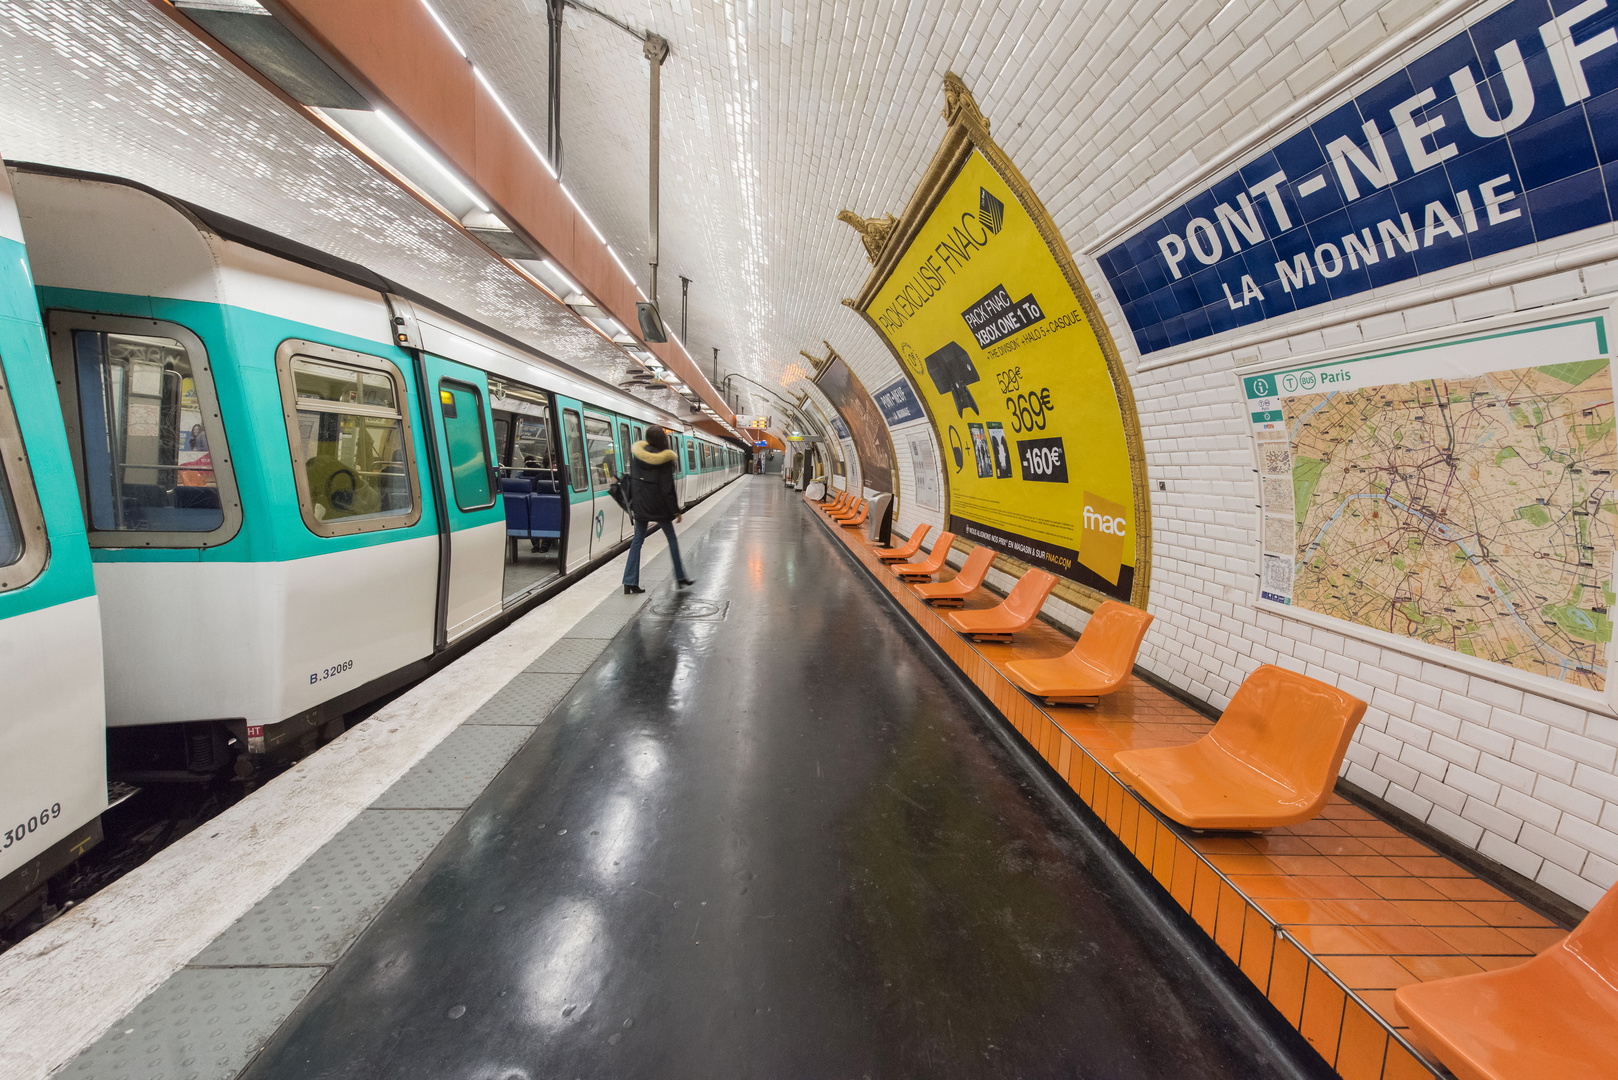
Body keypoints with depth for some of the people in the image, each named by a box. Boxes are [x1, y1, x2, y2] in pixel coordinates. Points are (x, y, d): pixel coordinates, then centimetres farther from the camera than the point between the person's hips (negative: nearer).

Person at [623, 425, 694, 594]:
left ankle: (630, 582, 6)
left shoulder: (637, 452, 0)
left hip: (640, 504, 5)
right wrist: (676, 510, -7)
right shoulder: (664, 459, -15)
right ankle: (680, 577, 21)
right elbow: (667, 488, -15)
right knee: (672, 539, 12)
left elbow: (632, 478, 6)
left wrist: (633, 502, 16)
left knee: (638, 539, 10)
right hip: (658, 505, -4)